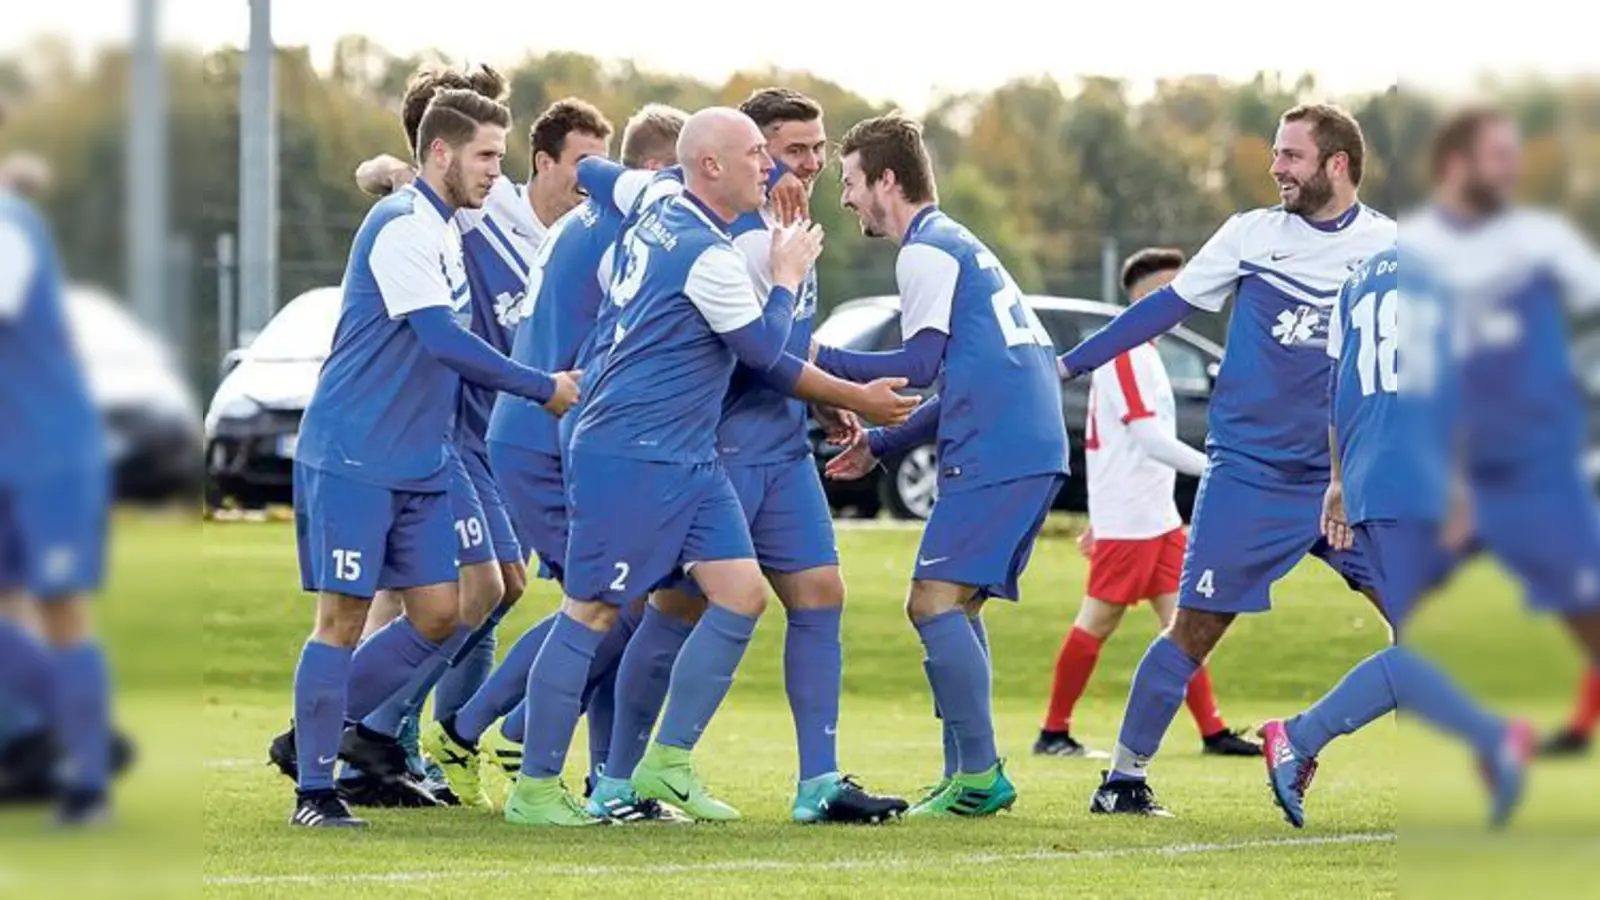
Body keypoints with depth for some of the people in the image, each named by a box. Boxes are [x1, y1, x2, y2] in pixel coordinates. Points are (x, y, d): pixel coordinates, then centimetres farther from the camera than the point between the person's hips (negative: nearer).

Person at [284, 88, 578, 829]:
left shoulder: (442, 231, 14)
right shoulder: (402, 227, -16)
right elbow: (445, 341, -23)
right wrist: (545, 389, -16)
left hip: (418, 463, 9)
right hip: (351, 457, -9)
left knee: (438, 614, 4)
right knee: (344, 616, -6)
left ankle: (324, 732, 17)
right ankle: (312, 791, 0)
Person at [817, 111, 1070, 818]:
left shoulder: (927, 251, -5)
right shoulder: (959, 244, 26)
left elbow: (919, 364, -10)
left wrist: (819, 359, -2)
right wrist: (880, 444, 26)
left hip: (995, 454, -10)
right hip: (1036, 449, 10)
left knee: (935, 601, -12)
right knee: (958, 608, 13)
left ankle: (980, 775, -17)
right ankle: (966, 778, 10)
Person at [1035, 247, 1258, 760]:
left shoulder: (1139, 352, 18)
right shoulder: (1125, 352, -14)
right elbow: (1149, 437, -22)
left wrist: (1100, 519, 25)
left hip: (1157, 517, 10)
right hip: (1127, 521, -10)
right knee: (1096, 621, -4)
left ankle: (1212, 731, 1)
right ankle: (1053, 733, 3)